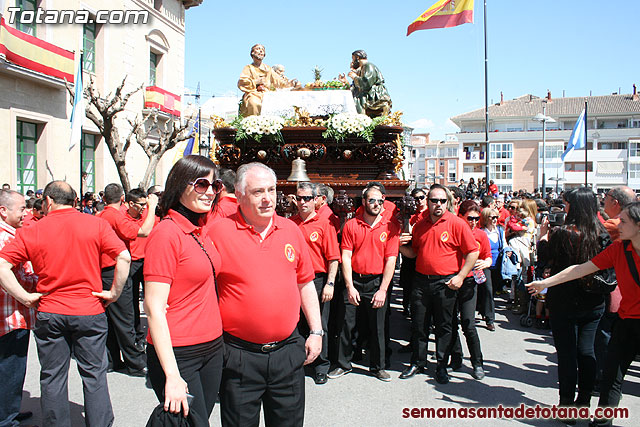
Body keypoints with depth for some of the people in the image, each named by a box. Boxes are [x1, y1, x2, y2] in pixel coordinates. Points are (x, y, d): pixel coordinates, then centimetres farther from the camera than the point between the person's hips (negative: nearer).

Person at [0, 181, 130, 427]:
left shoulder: (32, 232, -2)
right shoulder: (95, 224, -5)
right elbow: (124, 257, -14)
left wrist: (25, 297, -4)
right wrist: (114, 293, -5)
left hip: (49, 314, 1)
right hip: (90, 313, -1)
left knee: (52, 378, 14)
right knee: (94, 375, 10)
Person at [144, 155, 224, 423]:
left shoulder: (201, 230, 8)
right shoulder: (167, 233, -15)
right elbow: (154, 308, -18)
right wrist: (172, 376, -21)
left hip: (212, 349, 8)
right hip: (178, 355, -7)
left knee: (201, 418, 17)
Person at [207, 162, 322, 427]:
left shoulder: (291, 230, 3)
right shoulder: (219, 232, -9)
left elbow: (305, 284, 11)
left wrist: (316, 331, 8)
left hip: (288, 350, 4)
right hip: (239, 355, -3)